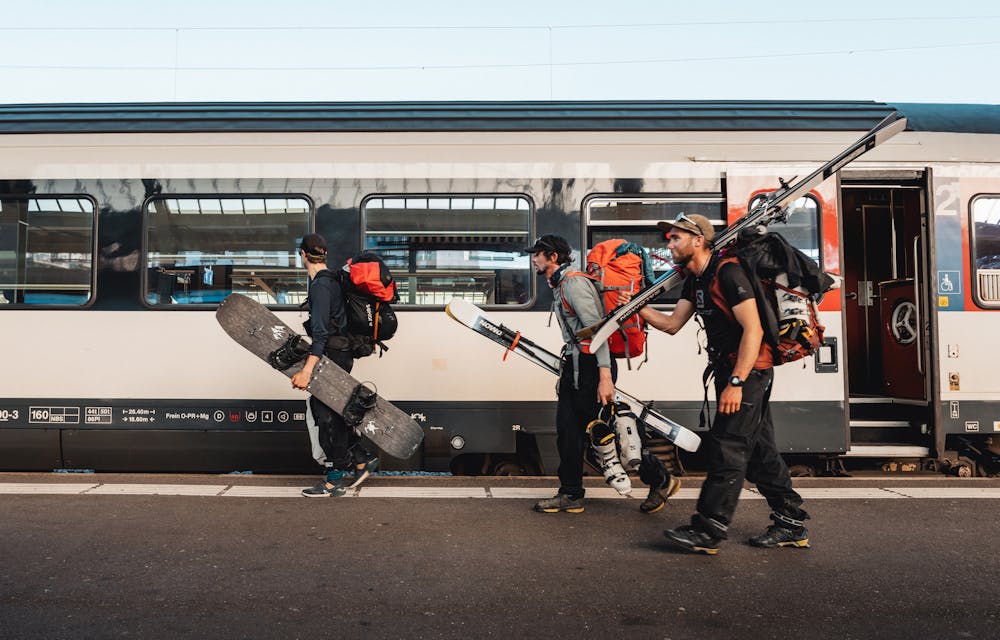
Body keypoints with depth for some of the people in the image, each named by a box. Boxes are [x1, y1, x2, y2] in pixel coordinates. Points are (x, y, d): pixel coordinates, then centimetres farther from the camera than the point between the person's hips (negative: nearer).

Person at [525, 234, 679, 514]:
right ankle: (570, 494, 16)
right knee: (567, 432, 8)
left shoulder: (573, 282, -14)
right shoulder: (559, 286, 18)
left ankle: (661, 480, 11)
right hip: (575, 366, 10)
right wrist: (565, 375, 25)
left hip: (592, 366, -10)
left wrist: (604, 377, -28)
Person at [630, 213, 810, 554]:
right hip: (730, 372, 10)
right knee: (759, 450, 13)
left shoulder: (728, 272, -18)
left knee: (726, 449, -9)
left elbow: (753, 329, -23)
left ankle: (706, 531, -4)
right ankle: (791, 525, 22)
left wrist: (736, 383, -26)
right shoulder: (694, 280, 12)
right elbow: (672, 324, 12)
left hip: (749, 371, -10)